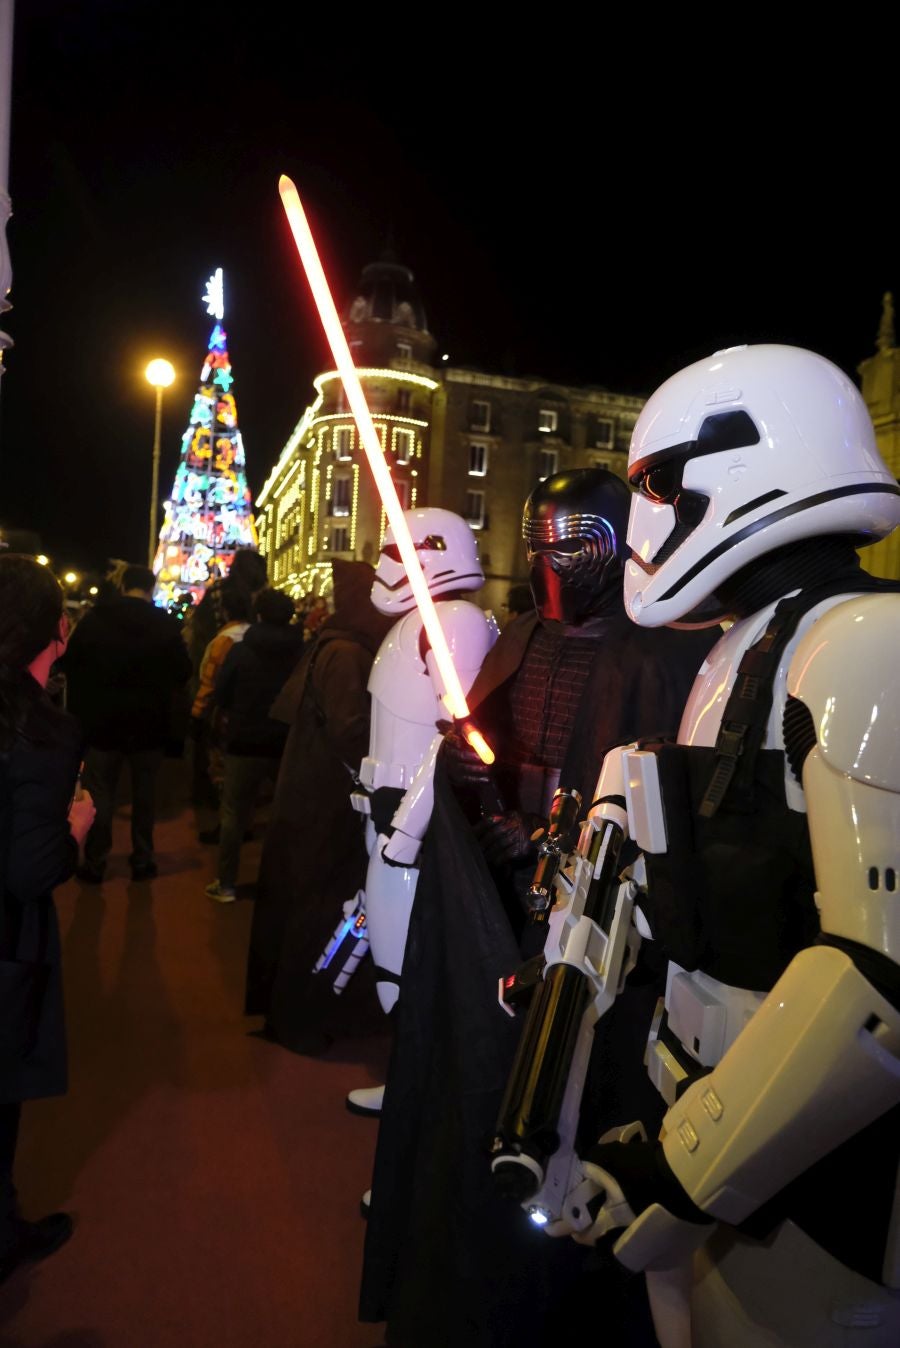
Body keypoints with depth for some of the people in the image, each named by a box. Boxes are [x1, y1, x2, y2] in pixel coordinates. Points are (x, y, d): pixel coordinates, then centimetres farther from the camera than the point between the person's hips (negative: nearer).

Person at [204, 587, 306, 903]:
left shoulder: (240, 651, -9)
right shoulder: (303, 652, -7)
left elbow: (219, 696, -4)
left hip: (245, 742, -1)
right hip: (290, 744, 2)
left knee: (234, 814, 10)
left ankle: (226, 883, 14)